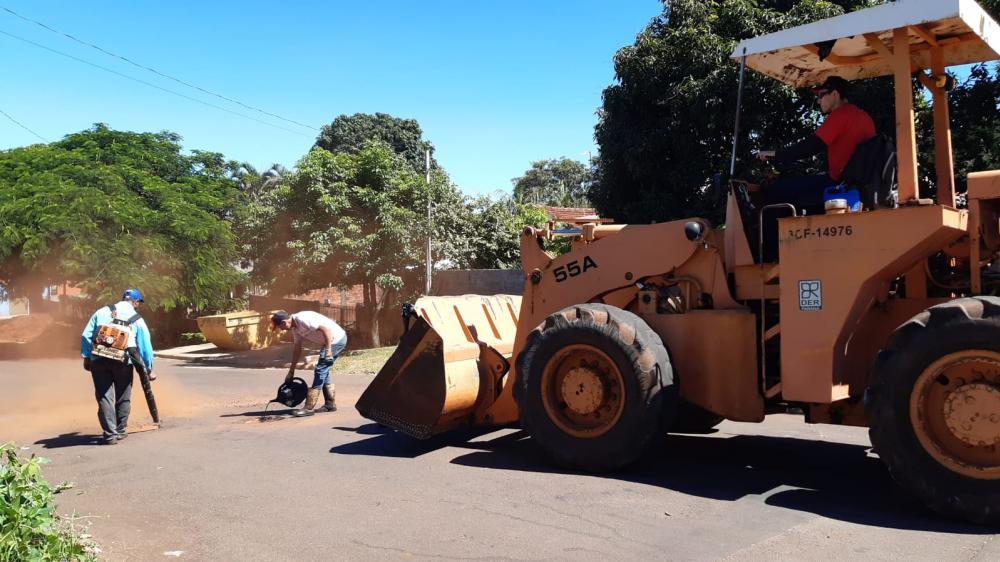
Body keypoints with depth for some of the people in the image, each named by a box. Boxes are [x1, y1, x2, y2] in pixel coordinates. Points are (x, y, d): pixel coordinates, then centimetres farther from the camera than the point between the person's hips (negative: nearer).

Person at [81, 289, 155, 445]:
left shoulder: (102, 312, 12)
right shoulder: (137, 319, 8)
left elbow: (86, 335, 7)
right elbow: (145, 346, 9)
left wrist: (86, 357, 13)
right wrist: (149, 369, 17)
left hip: (98, 360, 1)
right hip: (123, 362, -1)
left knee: (104, 397, 4)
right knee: (123, 397, 15)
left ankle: (110, 434, 2)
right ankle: (120, 430, 24)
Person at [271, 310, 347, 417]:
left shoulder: (303, 319, -21)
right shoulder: (295, 327, 10)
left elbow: (326, 329, -26)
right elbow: (297, 349, 18)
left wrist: (328, 350, -25)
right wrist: (291, 371, 21)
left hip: (336, 338, -10)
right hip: (336, 340, 10)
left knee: (320, 371, -9)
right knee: (323, 372, 14)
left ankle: (308, 408, -6)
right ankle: (330, 404, 21)